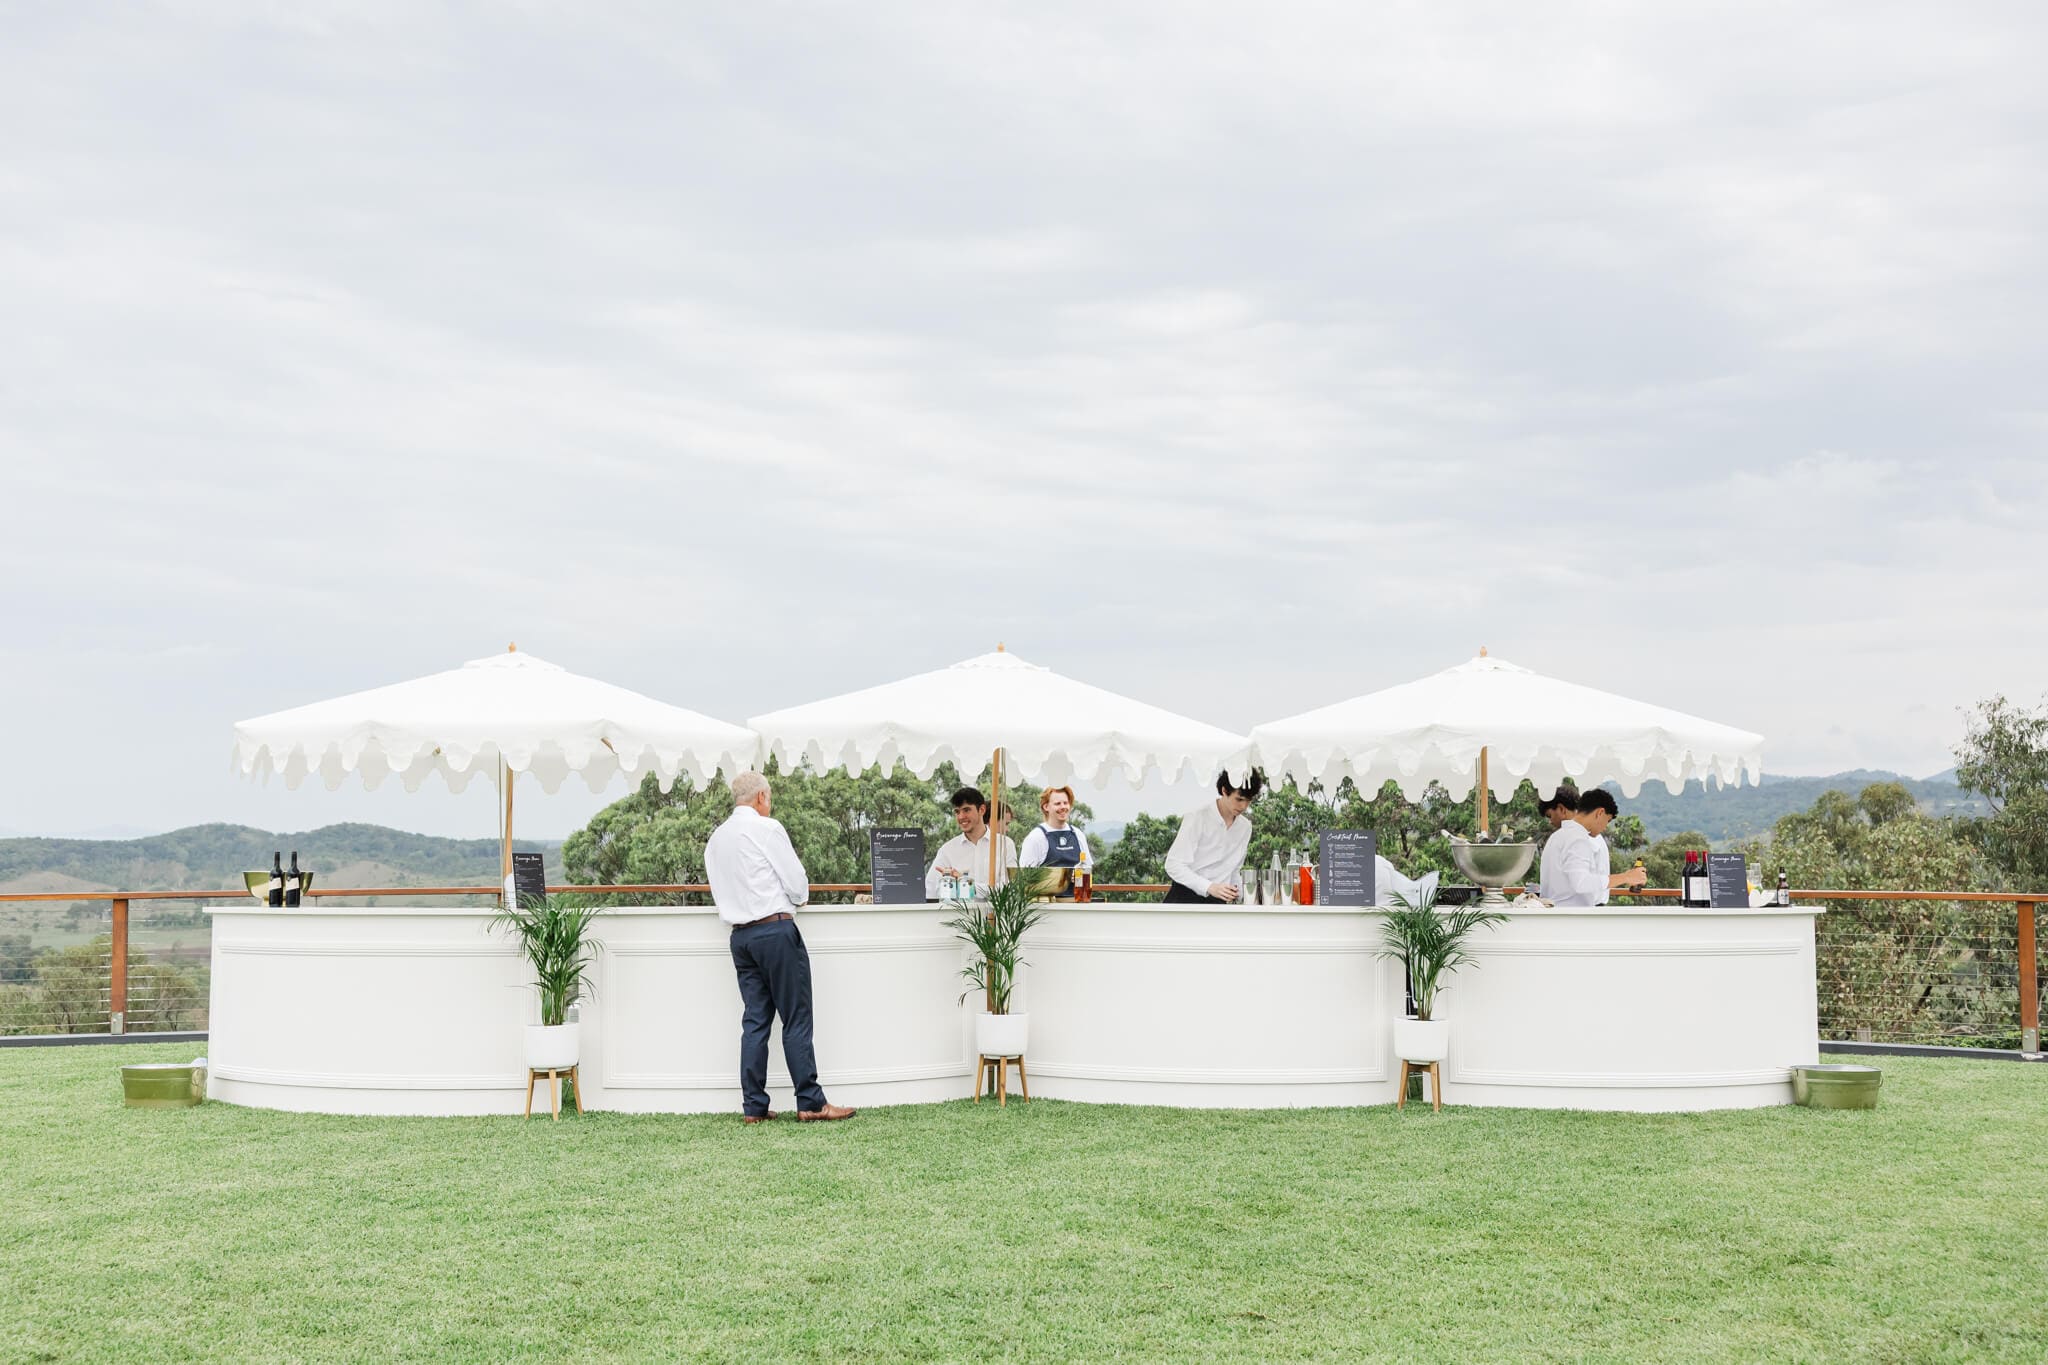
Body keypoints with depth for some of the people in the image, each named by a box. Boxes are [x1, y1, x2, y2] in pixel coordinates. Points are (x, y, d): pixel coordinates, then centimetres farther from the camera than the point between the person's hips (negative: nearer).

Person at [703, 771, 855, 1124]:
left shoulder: (715, 839, 14)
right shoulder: (767, 829, -8)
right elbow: (798, 885, -8)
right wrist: (798, 896, 13)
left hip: (740, 934, 7)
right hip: (776, 929, -7)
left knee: (755, 1020, 7)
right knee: (796, 1019, -4)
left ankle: (754, 1105, 5)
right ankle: (810, 1102, -4)